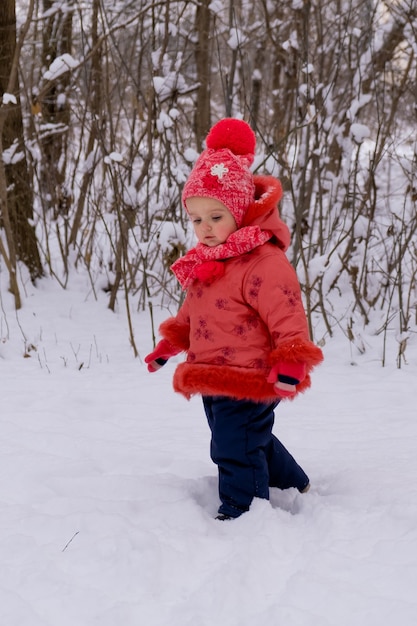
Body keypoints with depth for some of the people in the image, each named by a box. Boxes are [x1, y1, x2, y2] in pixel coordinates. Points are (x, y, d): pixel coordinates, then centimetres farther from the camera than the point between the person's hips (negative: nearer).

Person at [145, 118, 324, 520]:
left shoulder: (263, 261, -21)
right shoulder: (203, 264, 10)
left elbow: (287, 314, -25)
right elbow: (192, 311, 25)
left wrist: (290, 360, -33)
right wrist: (169, 343, 28)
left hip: (248, 383, -10)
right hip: (212, 379, 10)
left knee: (236, 449, -4)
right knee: (254, 442, 24)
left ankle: (240, 511, 8)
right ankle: (292, 483, 43)